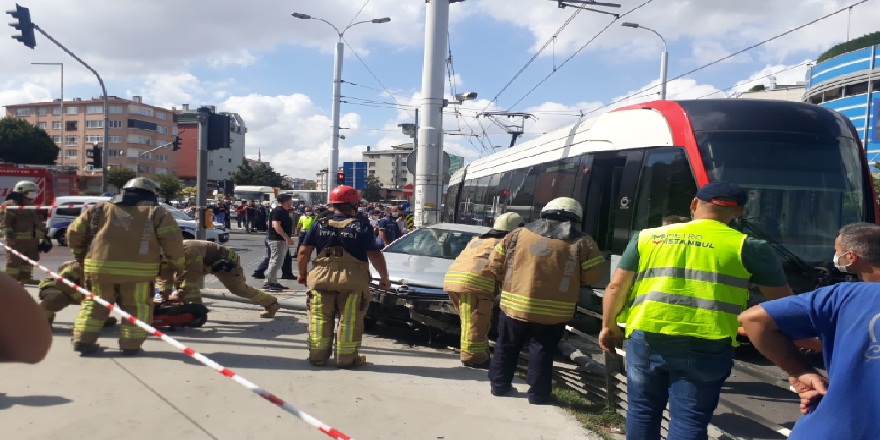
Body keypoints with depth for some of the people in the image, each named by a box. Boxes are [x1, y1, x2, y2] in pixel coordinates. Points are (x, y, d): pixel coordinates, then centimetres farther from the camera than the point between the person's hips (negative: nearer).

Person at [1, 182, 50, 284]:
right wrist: (9, 234, -25)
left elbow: (40, 223, 26)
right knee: (14, 260, -7)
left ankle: (25, 277, 21)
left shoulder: (33, 207, 20)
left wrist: (44, 236, 23)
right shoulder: (10, 205, -7)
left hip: (32, 239, 9)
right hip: (17, 239, -9)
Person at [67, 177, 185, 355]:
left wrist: (80, 256, 29)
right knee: (137, 307, 10)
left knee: (94, 303, 19)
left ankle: (83, 340, 16)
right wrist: (178, 264, 9)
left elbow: (74, 232, 16)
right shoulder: (157, 213, 5)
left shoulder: (101, 209, 15)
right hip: (138, 271, -3)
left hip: (99, 267, 3)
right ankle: (131, 345, 6)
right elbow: (172, 240, -4)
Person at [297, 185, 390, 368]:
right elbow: (374, 254, -9)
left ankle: (317, 356, 19)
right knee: (349, 320, 7)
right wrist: (384, 277, 2)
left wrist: (302, 274, 16)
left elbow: (304, 252, 2)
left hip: (321, 278, 3)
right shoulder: (362, 225, -5)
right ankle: (346, 358, 13)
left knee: (320, 318, 12)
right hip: (353, 280, -2)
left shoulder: (320, 224, 4)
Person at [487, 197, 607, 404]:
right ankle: (539, 393, 17)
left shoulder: (518, 234, 3)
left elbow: (495, 264, 6)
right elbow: (595, 274, 1)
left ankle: (499, 385, 27)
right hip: (553, 312, -2)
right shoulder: (581, 242, -3)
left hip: (515, 306, 2)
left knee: (506, 348, 17)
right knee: (542, 351, 11)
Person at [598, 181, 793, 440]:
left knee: (642, 411, 16)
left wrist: (609, 325, 21)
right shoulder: (747, 247, 5)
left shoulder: (647, 237, 10)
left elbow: (616, 287, 10)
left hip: (646, 337, 2)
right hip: (704, 346, -2)